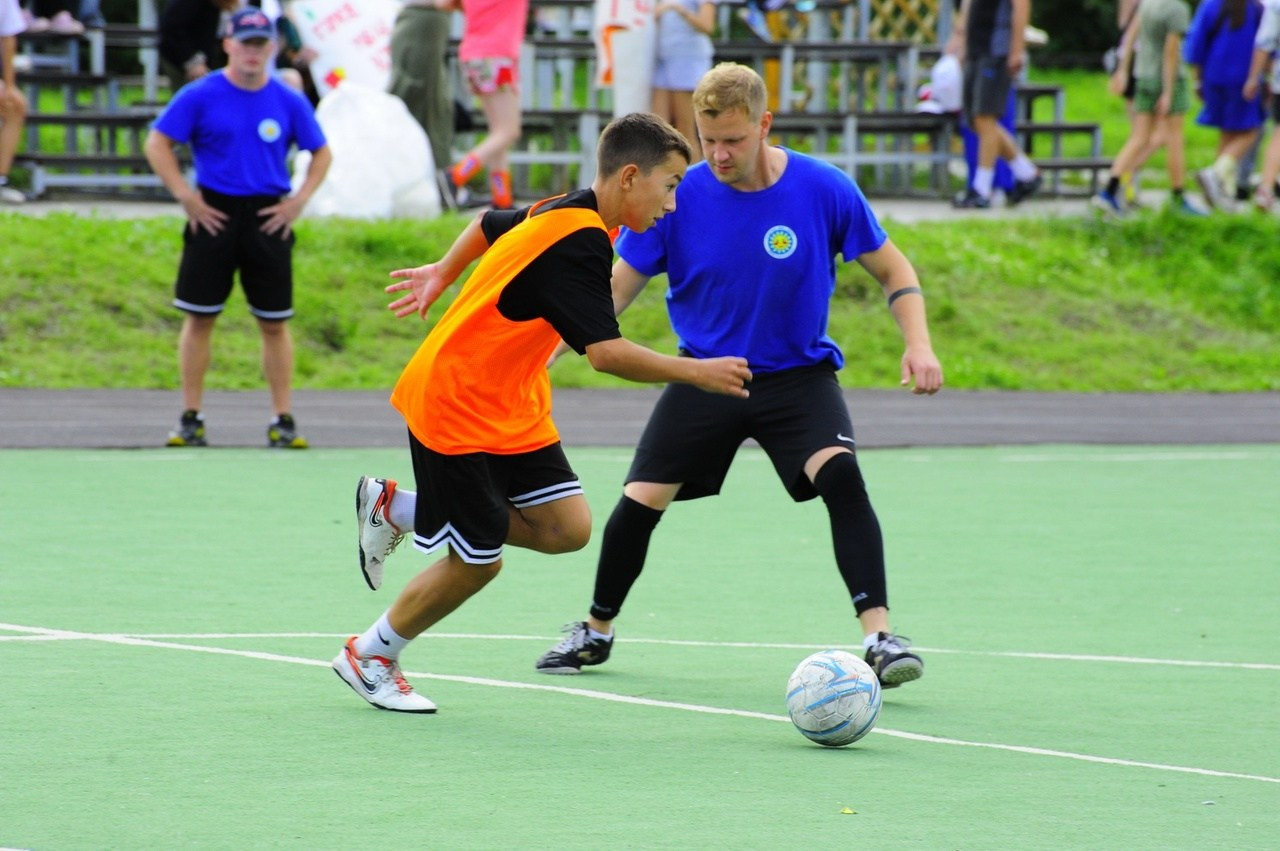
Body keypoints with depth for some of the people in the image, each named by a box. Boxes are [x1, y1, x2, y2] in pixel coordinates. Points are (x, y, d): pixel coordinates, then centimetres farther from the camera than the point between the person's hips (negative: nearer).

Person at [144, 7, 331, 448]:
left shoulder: (289, 101, 3)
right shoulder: (199, 96, -3)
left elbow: (321, 152, 14)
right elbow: (157, 145, -1)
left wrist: (300, 199, 1)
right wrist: (186, 196, -7)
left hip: (269, 218, 1)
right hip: (213, 214, -1)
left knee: (274, 324, 3)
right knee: (199, 319, 1)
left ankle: (282, 421, 9)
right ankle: (191, 419, 8)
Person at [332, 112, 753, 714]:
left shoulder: (563, 214, 3)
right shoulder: (578, 241, -26)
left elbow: (490, 224, 23)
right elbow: (605, 352, -32)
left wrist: (442, 273, 35)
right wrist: (696, 372, -26)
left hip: (512, 407, 9)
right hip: (452, 405, -9)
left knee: (567, 528, -3)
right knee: (476, 562, -3)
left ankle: (393, 507, 15)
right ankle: (367, 658, 20)